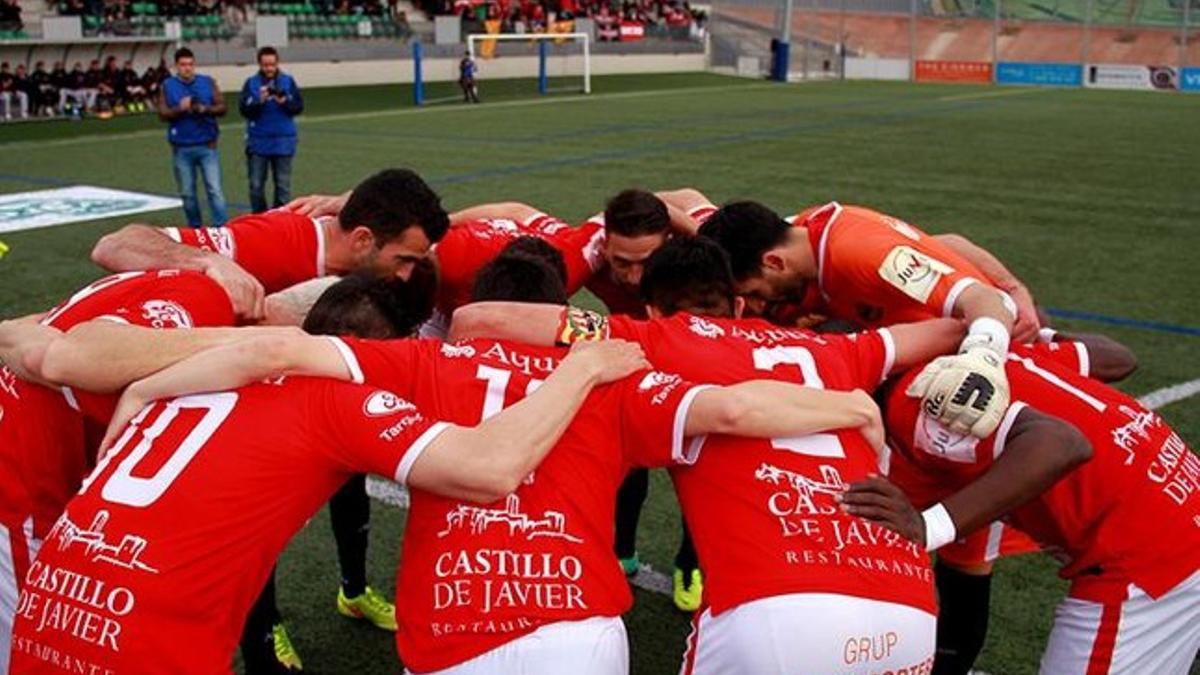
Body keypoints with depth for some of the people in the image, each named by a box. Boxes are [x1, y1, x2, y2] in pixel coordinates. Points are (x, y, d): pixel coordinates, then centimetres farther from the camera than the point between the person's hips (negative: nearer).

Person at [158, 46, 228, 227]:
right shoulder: (168, 85, 3)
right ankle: (195, 228, 20)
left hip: (207, 146, -1)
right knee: (187, 193, 8)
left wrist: (205, 109, -17)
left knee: (215, 190, -7)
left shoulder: (208, 82, 4)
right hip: (181, 148, 1)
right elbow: (163, 114, -3)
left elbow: (221, 107, 1)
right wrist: (180, 108, -20)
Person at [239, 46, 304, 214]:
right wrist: (260, 101, -23)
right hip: (258, 142, 0)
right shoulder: (251, 83, 0)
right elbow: (244, 109, -7)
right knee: (256, 185, 4)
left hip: (283, 142, 0)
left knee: (283, 185, 3)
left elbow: (299, 107, -3)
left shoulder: (288, 81, 1)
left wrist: (284, 102, -21)